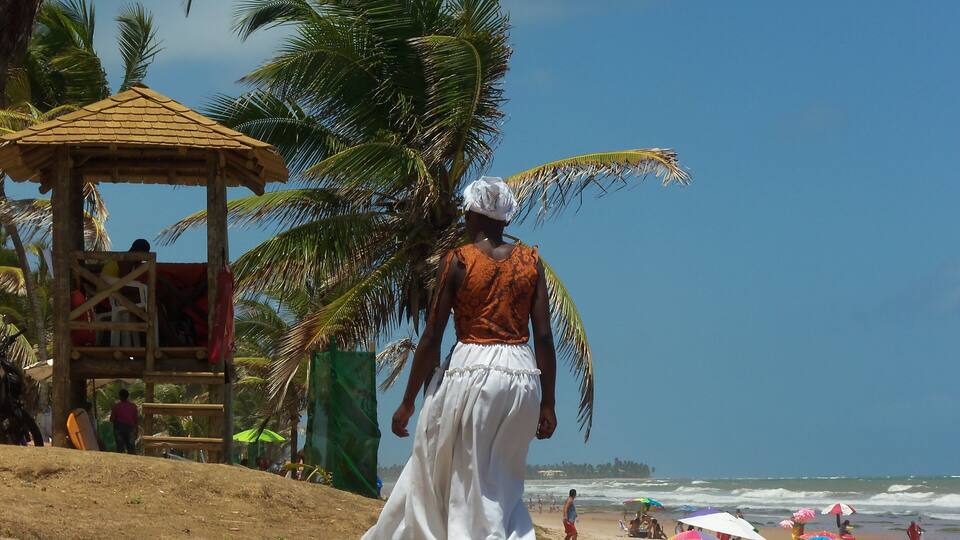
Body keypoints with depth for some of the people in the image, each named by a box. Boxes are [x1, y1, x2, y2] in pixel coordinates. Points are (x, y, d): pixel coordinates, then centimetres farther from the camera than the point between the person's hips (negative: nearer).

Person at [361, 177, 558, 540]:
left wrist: (408, 402, 3)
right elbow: (544, 336, 3)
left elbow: (431, 337, -3)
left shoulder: (456, 261, -1)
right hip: (522, 375, 3)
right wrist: (547, 404, 7)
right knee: (502, 484, 14)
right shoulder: (530, 261, 7)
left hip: (471, 369, -3)